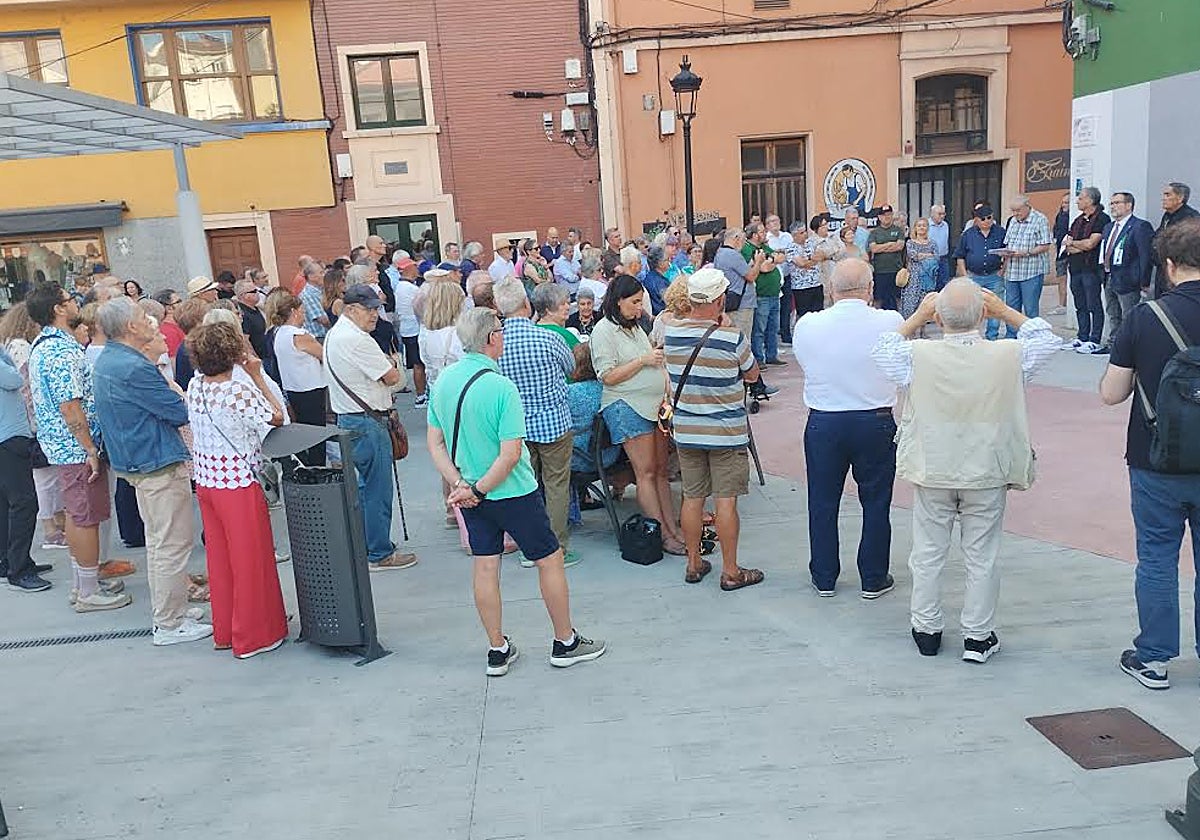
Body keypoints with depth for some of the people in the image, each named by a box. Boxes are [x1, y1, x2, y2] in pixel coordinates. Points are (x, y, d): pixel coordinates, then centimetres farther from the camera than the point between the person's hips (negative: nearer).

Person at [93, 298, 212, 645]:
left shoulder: (106, 360, 9)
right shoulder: (133, 368, -23)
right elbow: (181, 412, -20)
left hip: (137, 461, 11)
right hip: (160, 464, -11)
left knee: (158, 542, 19)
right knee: (173, 545, -2)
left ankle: (167, 612, 29)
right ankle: (170, 624, 5)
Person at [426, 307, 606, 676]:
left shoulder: (443, 381, -1)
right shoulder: (501, 387, -21)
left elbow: (435, 442, 2)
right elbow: (510, 455, -24)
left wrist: (459, 485, -4)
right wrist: (478, 491, -14)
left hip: (470, 496, 7)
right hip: (513, 493, -7)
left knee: (485, 566, 13)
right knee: (550, 560, 9)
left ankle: (498, 650, 24)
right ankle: (566, 643, 21)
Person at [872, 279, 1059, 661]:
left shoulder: (918, 355, -16)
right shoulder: (1009, 356, -15)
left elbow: (882, 350, 4)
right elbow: (1046, 339, 6)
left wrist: (918, 317, 7)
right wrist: (1005, 311, 6)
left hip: (932, 473, 0)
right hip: (987, 473, 0)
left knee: (928, 553, 15)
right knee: (982, 557, 13)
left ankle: (927, 630, 27)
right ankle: (978, 636, 23)